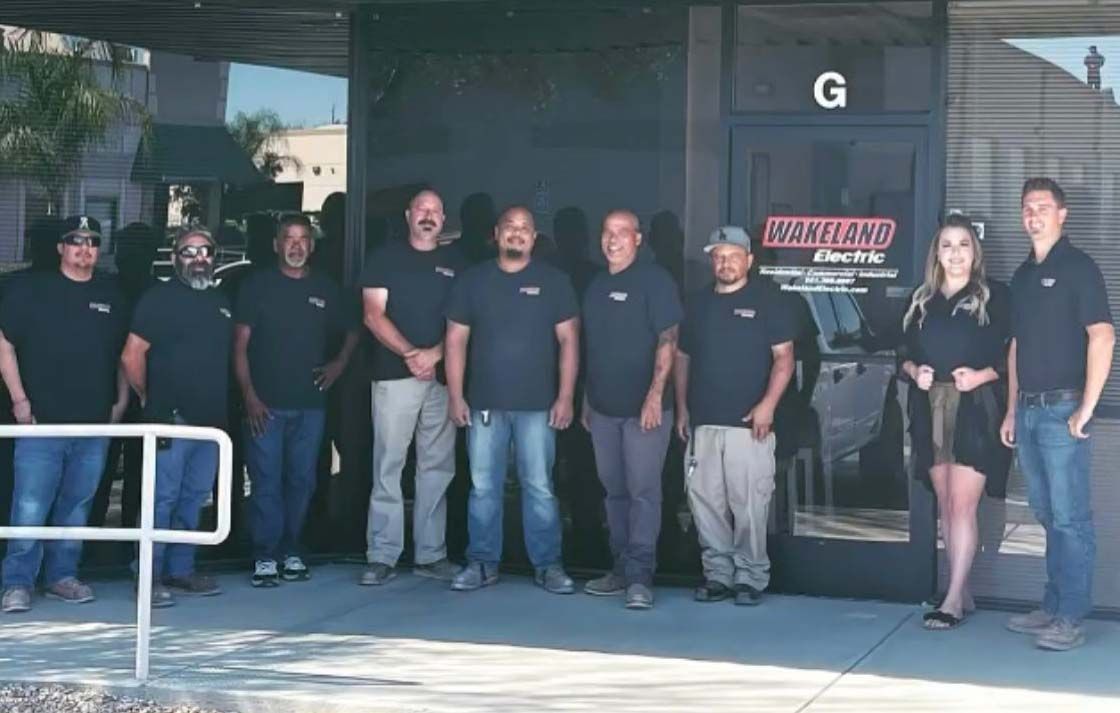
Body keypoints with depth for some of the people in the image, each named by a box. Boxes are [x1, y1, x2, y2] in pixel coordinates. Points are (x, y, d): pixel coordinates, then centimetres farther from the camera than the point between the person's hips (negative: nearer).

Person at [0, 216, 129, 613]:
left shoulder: (111, 297, 12)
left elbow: (124, 355, 20)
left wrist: (121, 401, 12)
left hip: (95, 424, 4)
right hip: (43, 421, -4)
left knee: (77, 507, 9)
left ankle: (62, 576, 20)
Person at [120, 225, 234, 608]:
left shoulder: (221, 302, 16)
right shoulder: (160, 298, -4)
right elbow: (132, 356, -8)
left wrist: (222, 402, 15)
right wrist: (150, 398, 0)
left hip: (211, 419, 7)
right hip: (172, 419, -7)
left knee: (193, 499, 12)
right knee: (162, 498, -6)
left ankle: (181, 569, 20)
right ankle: (150, 576, -2)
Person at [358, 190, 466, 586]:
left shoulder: (456, 262, 12)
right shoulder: (386, 257, 6)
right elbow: (373, 315, -2)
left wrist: (435, 353, -10)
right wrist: (409, 354, -13)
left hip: (442, 376, 3)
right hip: (394, 375, -2)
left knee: (437, 468, 4)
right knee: (388, 466, -4)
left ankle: (431, 554, 9)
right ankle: (382, 556, -2)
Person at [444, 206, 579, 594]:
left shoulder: (553, 281, 4)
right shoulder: (472, 280, 8)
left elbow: (568, 340, 2)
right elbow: (456, 339, 7)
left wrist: (565, 397, -5)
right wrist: (456, 396, 0)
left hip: (538, 405, -1)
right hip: (484, 404, 2)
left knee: (539, 487, 0)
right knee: (483, 487, 4)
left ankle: (547, 565, 7)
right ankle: (482, 562, 13)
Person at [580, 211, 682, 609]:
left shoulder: (654, 280, -6)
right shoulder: (596, 286, 15)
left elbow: (667, 340, -12)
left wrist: (655, 395, -19)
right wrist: (586, 400, 18)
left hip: (644, 407, -7)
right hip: (603, 408, 7)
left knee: (643, 491, -7)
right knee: (614, 491, 11)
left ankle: (640, 577, -8)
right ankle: (621, 569, 18)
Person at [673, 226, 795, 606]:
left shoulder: (768, 301, 1)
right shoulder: (698, 303, 16)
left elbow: (783, 357, -3)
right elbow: (682, 358, 20)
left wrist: (768, 404, -14)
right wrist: (682, 407, 12)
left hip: (748, 423, -5)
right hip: (702, 423, 5)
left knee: (749, 504, -6)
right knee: (705, 502, 4)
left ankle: (750, 577, 2)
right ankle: (717, 573, 13)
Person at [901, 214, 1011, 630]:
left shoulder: (993, 297, -1)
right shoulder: (922, 300, 13)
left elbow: (1012, 355, -5)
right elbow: (905, 352, 15)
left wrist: (981, 376, -19)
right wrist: (914, 372, -5)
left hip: (975, 411, -5)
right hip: (932, 409, 6)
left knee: (962, 505, -10)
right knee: (945, 504, 9)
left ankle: (953, 601, -9)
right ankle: (963, 594, 17)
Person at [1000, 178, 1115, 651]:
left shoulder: (1078, 268, -6)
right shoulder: (1022, 275, 16)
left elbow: (1101, 337, -14)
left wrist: (1086, 409, -17)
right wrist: (1011, 411, 15)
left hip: (1062, 410, -7)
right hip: (1028, 411, 7)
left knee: (1070, 518, -5)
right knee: (1047, 516, 12)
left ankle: (1071, 618, -3)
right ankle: (1052, 607, 18)